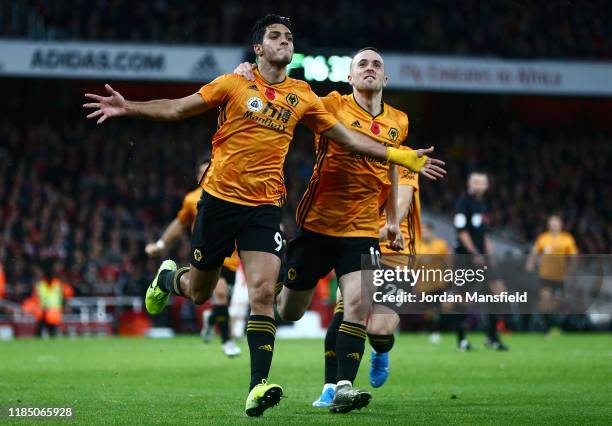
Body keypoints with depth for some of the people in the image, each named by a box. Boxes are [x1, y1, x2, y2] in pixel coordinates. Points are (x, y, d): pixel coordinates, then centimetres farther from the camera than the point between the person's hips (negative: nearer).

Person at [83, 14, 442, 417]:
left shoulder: (302, 97, 8)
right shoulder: (235, 84, 0)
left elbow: (348, 138, 14)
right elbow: (177, 109, 3)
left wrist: (401, 156, 10)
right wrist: (128, 108, -9)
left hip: (264, 205, 1)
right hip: (220, 198, -1)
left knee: (264, 291, -16)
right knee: (199, 292, 10)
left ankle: (258, 386, -19)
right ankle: (167, 278, 46)